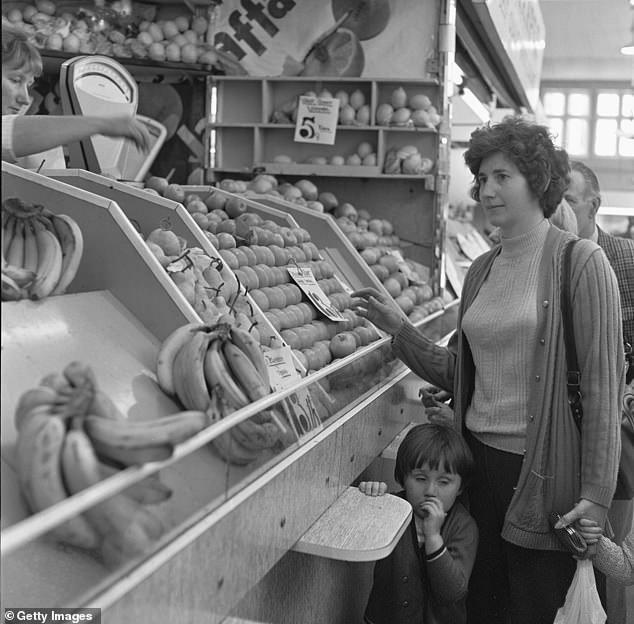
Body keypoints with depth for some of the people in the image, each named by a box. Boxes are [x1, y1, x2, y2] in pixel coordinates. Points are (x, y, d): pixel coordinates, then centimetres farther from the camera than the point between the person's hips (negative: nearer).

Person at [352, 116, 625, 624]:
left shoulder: (581, 262, -9)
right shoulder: (482, 270, 9)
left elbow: (603, 385, -13)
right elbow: (460, 373, 11)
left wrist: (597, 495, -16)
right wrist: (400, 329, 0)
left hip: (543, 473, -5)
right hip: (477, 459, 6)